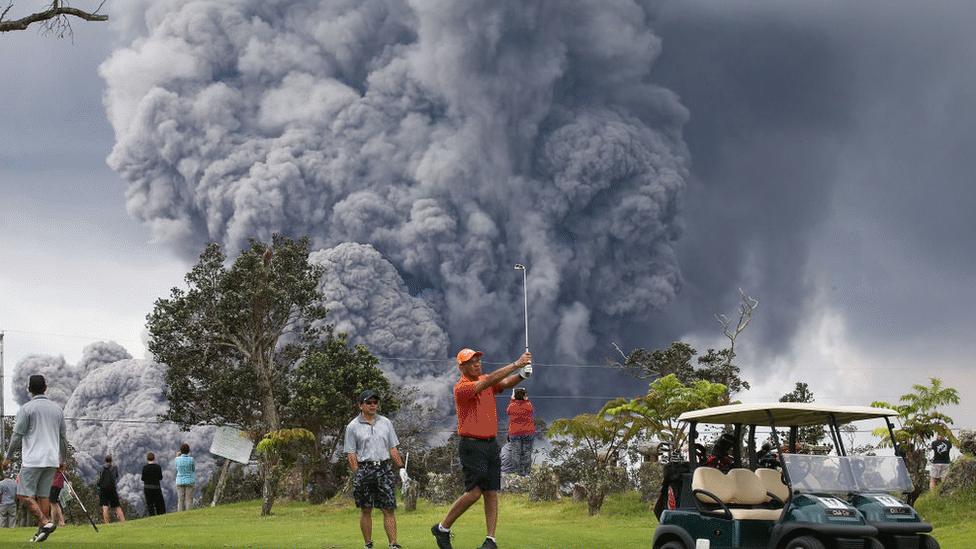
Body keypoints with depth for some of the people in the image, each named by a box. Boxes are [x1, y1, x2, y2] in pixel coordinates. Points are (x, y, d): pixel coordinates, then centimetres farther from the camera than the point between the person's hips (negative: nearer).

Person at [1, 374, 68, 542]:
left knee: (24, 495, -5)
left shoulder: (26, 408, -5)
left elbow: (17, 435, -7)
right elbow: (63, 438, 16)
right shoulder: (57, 409, 11)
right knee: (43, 495, 9)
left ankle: (45, 522, -20)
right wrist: (63, 459, 27)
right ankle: (41, 532, 5)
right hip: (52, 460, 6)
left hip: (33, 460, -6)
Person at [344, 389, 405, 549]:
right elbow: (351, 454, -1)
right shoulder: (353, 427, 3)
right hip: (364, 469, -2)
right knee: (366, 510, 3)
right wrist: (357, 475, -10)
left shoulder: (386, 423, 14)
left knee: (389, 509, -4)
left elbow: (393, 449, 15)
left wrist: (401, 468, 7)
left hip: (384, 468, 2)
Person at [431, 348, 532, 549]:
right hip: (471, 446, -7)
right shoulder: (461, 387, -11)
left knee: (491, 493, 2)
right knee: (474, 492, -11)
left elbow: (505, 383, -4)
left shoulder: (484, 381, 12)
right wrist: (516, 364, -27)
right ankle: (442, 528, 5)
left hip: (491, 444, 7)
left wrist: (522, 375, -25)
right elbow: (489, 381, -24)